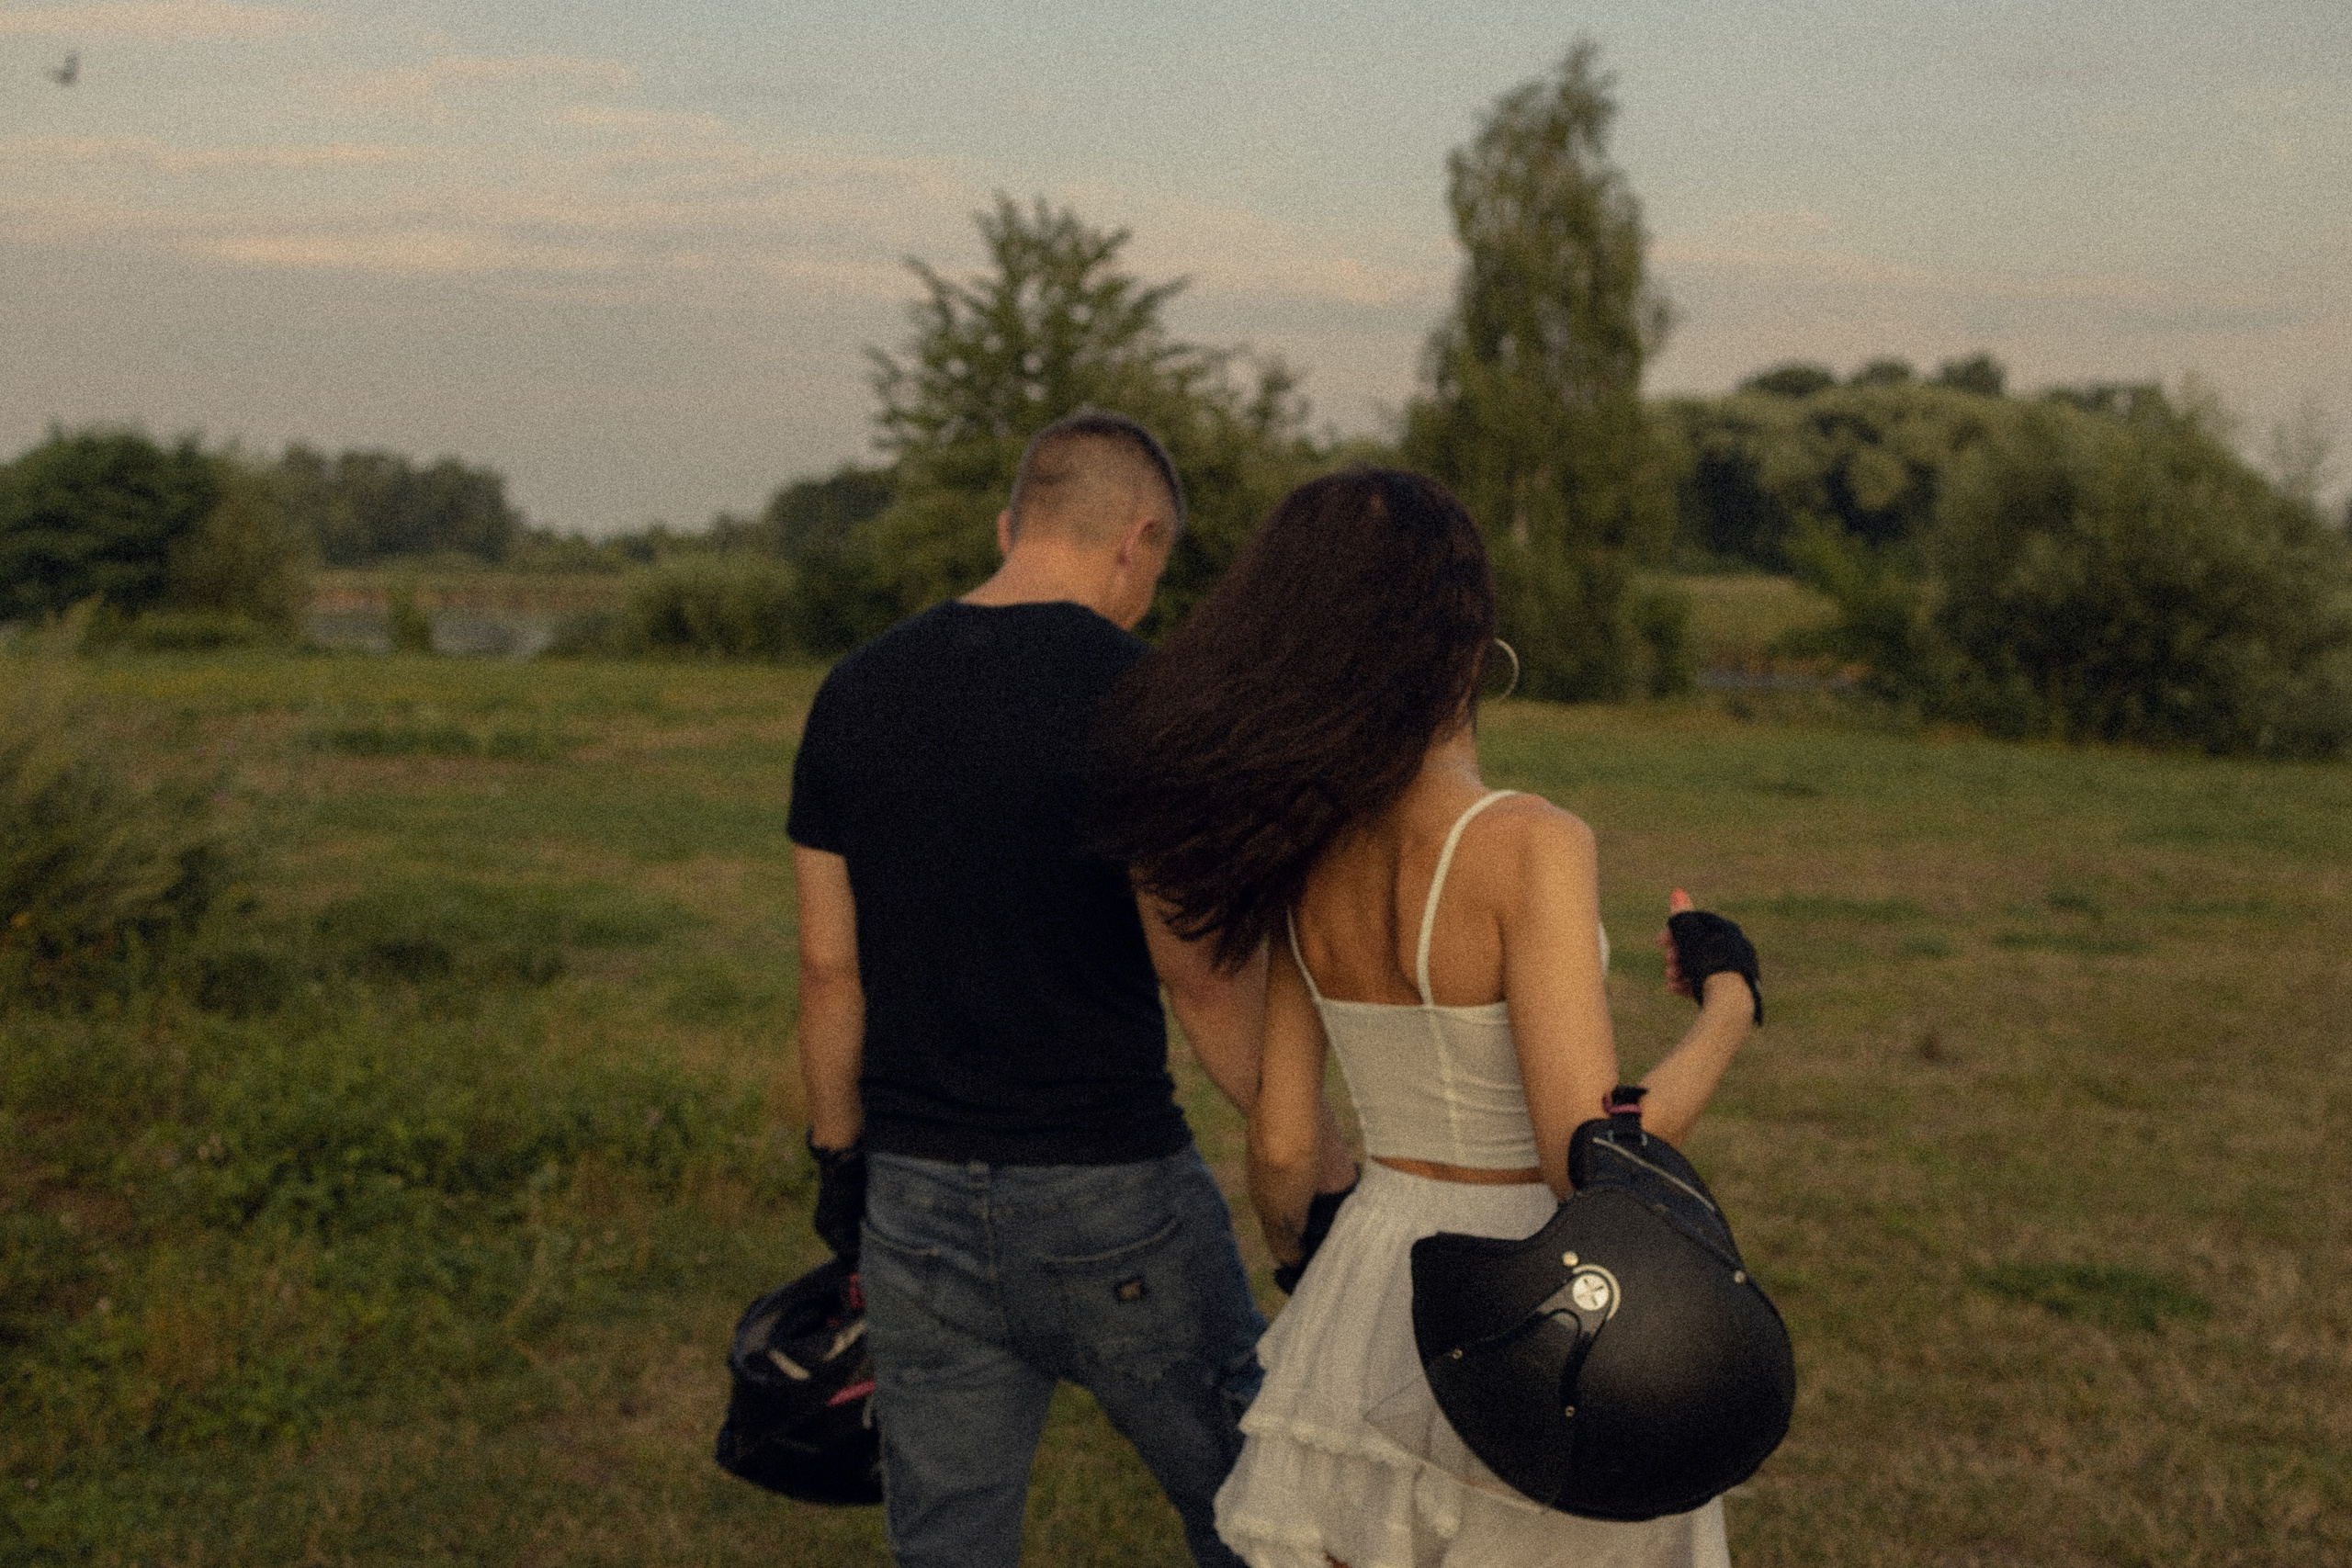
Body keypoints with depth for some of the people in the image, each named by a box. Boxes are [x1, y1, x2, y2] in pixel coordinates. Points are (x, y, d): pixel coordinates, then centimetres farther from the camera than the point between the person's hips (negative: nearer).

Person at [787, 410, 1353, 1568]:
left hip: (917, 1197, 5)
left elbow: (829, 969, 6)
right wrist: (1334, 1177, -5)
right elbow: (1210, 980, -14)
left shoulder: (856, 692, 3)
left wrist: (841, 1173, 16)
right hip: (1108, 1194, -4)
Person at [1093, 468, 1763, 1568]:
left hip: (1372, 1294, 5)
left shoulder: (1307, 862, -2)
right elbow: (1589, 1164, -24)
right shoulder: (1530, 849, -21)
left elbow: (1280, 1149, 4)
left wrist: (1299, 1263, 26)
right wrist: (1726, 1017, -7)